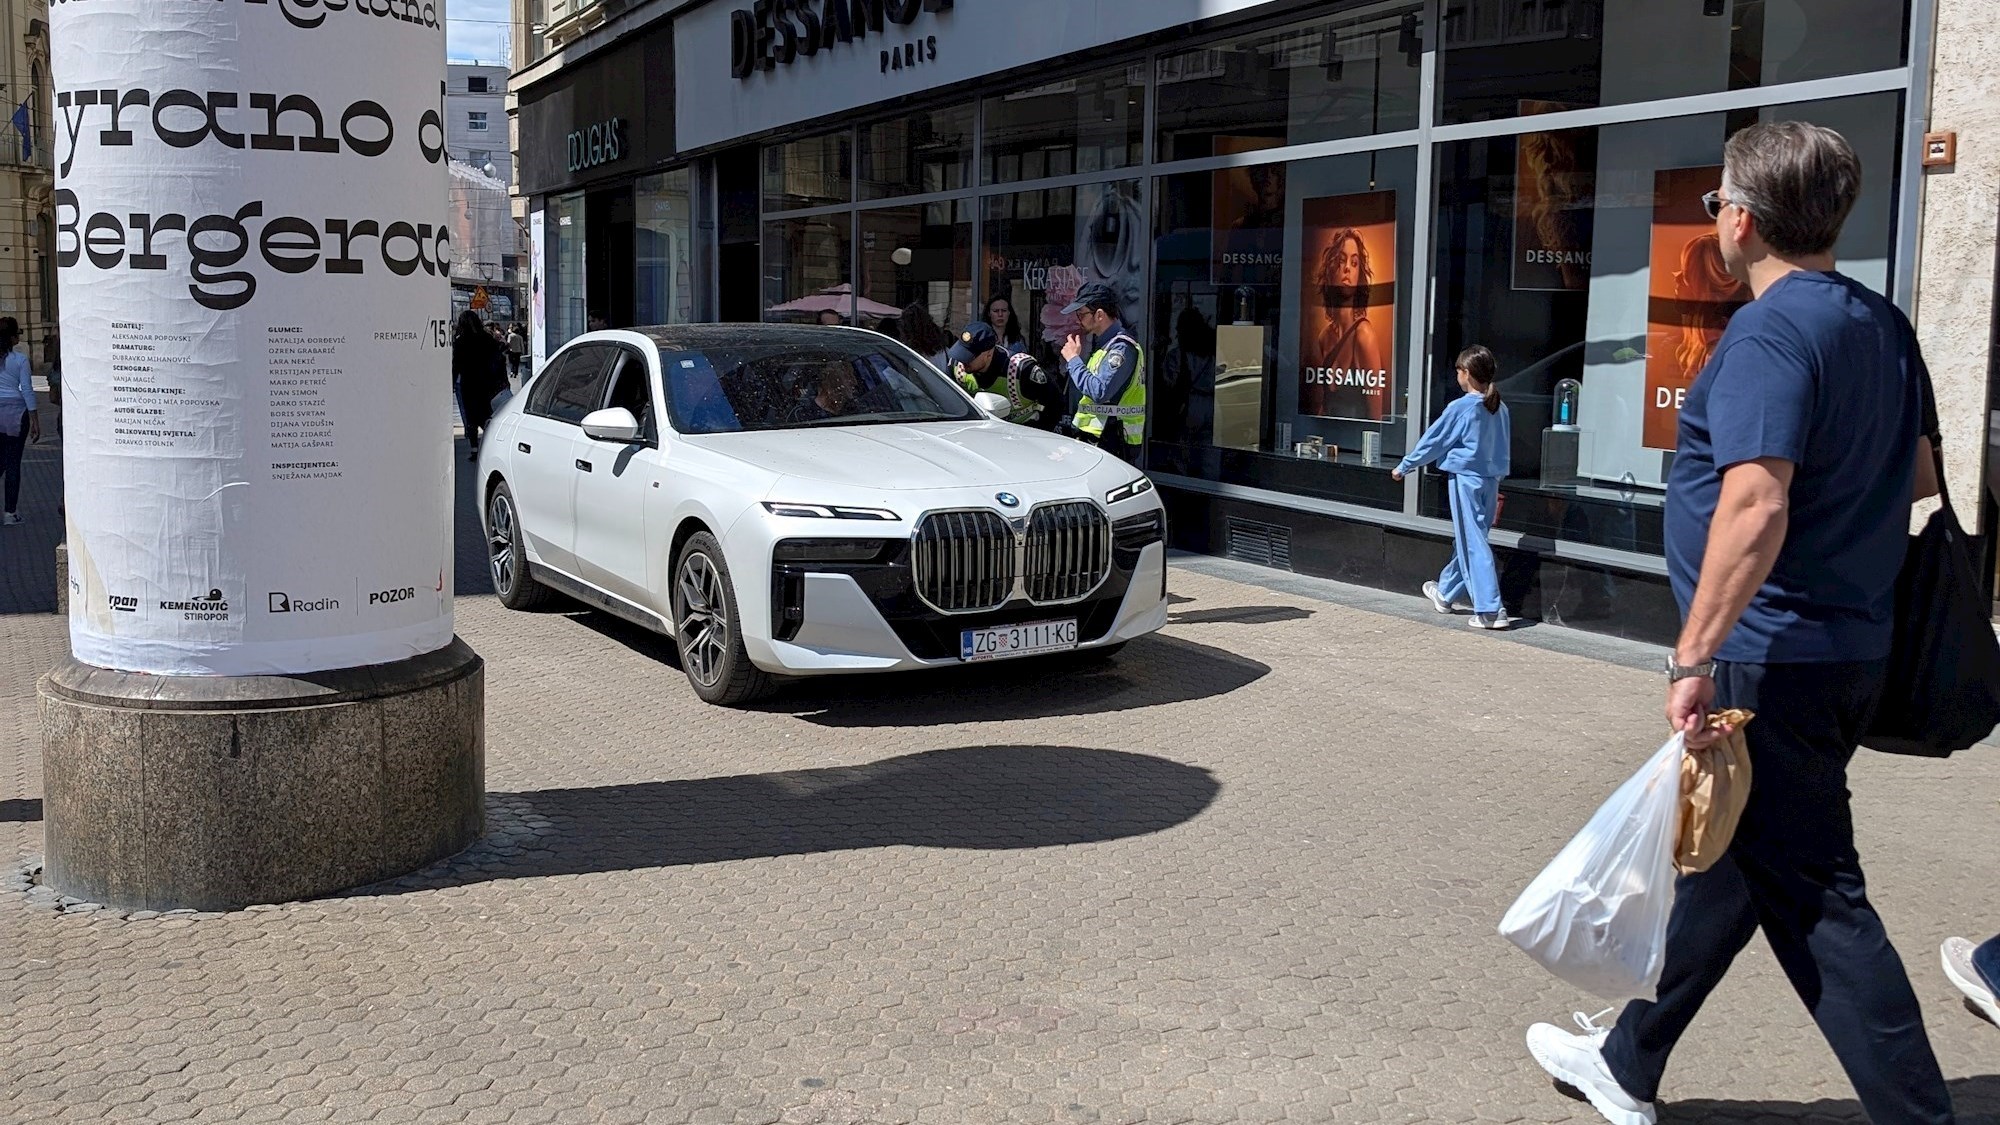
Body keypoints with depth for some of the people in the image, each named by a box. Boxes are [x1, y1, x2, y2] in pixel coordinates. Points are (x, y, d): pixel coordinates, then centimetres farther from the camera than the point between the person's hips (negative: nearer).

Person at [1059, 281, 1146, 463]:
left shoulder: (1122, 347, -14)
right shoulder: (1106, 344, 18)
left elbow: (1099, 392, -26)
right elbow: (1082, 392, 22)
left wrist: (1074, 359, -16)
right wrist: (1072, 358, 10)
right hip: (1097, 438, 10)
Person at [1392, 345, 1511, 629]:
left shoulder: (1461, 408, -13)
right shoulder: (1500, 409, 7)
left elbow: (1433, 441, -4)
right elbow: (1505, 449, 15)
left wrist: (1404, 467, 8)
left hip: (1466, 478, -7)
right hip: (1492, 480, 7)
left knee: (1473, 543, -7)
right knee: (1466, 540, 19)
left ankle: (1490, 610, -12)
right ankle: (1446, 593, 37)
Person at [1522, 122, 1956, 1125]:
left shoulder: (1769, 335, -18)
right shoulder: (1883, 326, 11)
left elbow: (1756, 507, -29)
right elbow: (1917, 477, 21)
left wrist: (1695, 656, -27)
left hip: (1772, 656, -10)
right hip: (1852, 646, 10)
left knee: (1811, 894, -1)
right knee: (1724, 858, 17)